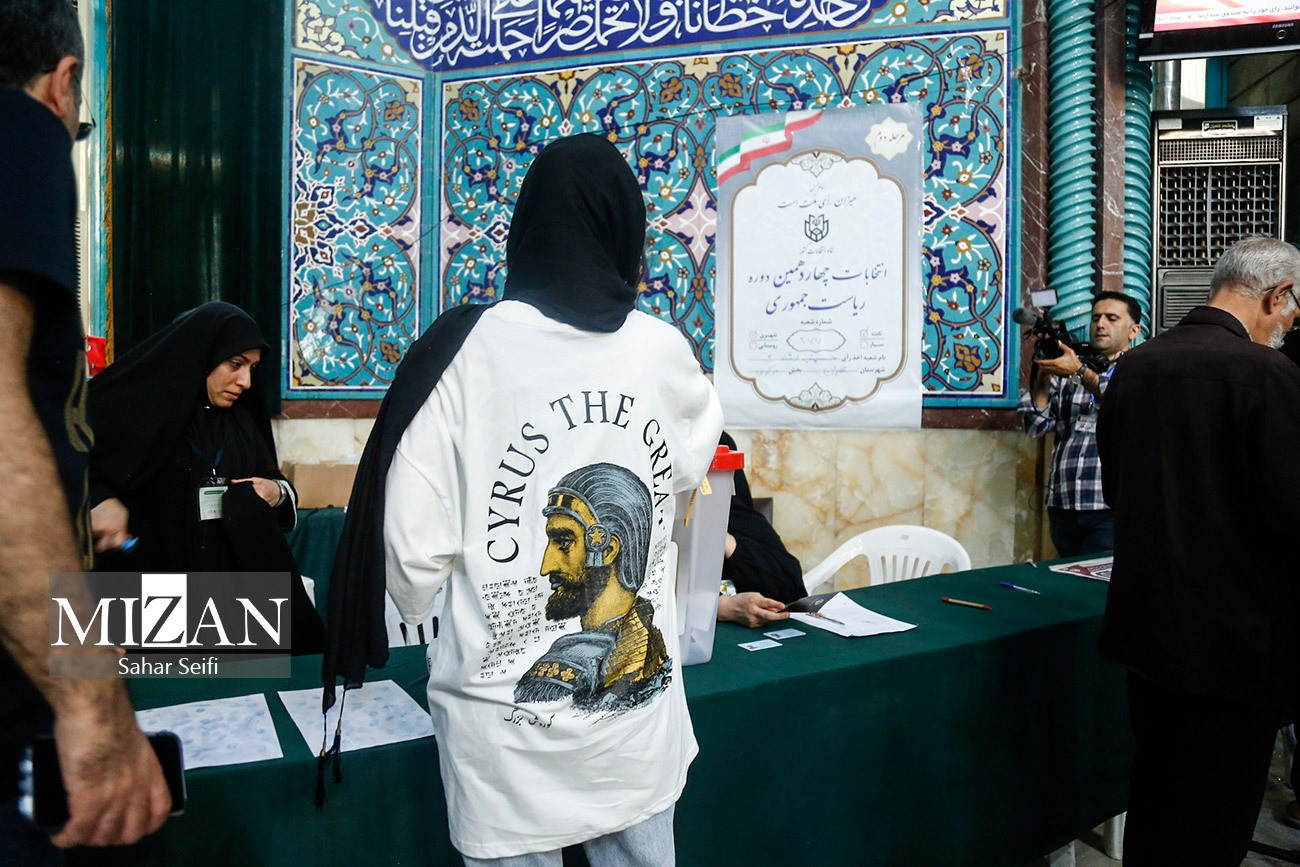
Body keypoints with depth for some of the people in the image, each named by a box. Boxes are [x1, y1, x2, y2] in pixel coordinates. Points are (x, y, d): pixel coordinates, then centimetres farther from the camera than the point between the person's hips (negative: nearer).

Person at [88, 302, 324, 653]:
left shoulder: (242, 422, 10)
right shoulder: (139, 408, -8)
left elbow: (272, 480, 18)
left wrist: (278, 492, -4)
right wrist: (98, 498, -27)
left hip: (240, 582, 5)